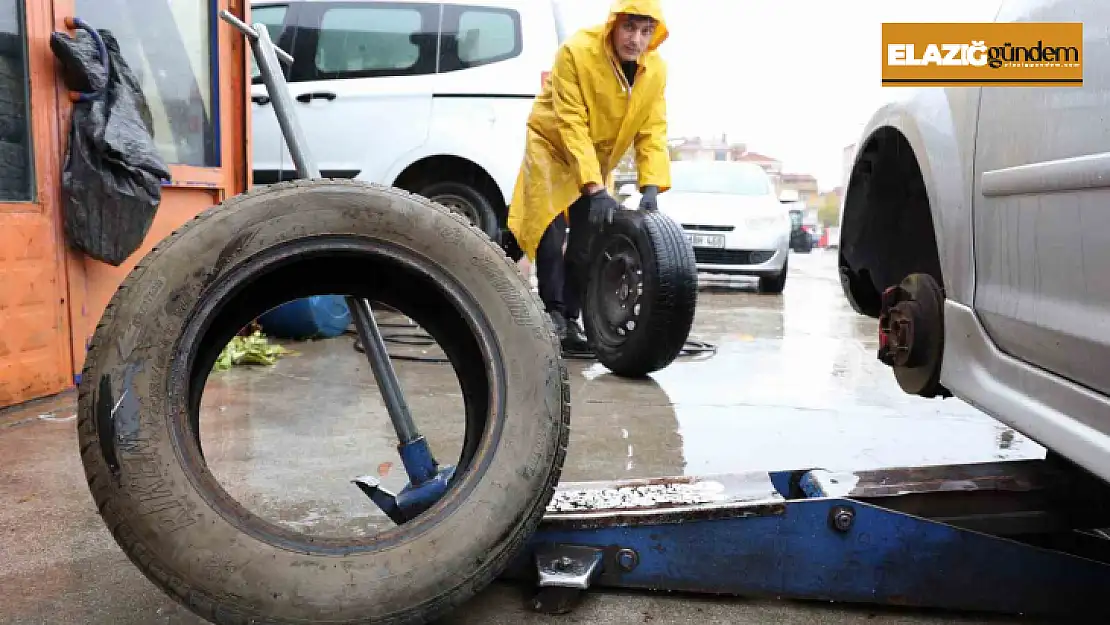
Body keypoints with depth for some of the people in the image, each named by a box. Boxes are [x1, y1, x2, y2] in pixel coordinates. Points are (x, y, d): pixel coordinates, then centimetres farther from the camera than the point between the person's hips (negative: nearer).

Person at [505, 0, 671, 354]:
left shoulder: (656, 70, -13)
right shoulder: (576, 52, -28)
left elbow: (652, 132, -13)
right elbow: (572, 126, -32)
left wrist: (651, 186, -27)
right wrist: (596, 190, -38)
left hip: (598, 157, 4)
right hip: (552, 144, -4)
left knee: (587, 243, 3)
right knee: (551, 232, -15)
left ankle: (570, 319, 12)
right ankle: (553, 314, -5)